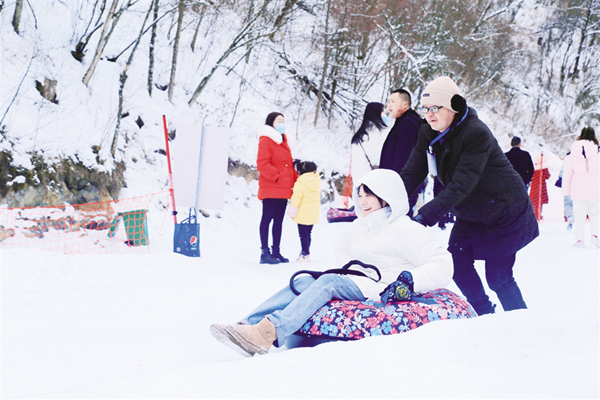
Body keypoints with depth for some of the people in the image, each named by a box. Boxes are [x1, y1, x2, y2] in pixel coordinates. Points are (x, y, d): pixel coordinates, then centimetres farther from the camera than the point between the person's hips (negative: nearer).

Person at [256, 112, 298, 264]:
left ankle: (276, 252, 17)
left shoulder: (283, 140, 20)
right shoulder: (265, 140, -8)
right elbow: (262, 164, -17)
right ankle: (265, 253, -5)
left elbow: (289, 163, 23)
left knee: (279, 220, 11)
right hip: (270, 189, -9)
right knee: (267, 218, -6)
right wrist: (276, 176, -20)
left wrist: (295, 180, 11)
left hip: (284, 189, 9)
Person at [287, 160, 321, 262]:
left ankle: (305, 254, -2)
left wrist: (292, 211, -7)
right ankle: (306, 252, 23)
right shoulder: (317, 180, 3)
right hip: (313, 214, 7)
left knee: (303, 234, -1)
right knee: (307, 233, 16)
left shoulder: (299, 184, -17)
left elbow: (296, 198, -17)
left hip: (303, 214, -7)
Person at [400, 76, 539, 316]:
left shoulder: (477, 134, -29)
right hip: (469, 215, 7)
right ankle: (486, 316, 19)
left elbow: (461, 185, -36)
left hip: (504, 213, -7)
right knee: (458, 264, -2)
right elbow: (411, 174, -11)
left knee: (497, 278, -7)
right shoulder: (428, 135, -6)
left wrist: (426, 216, -45)